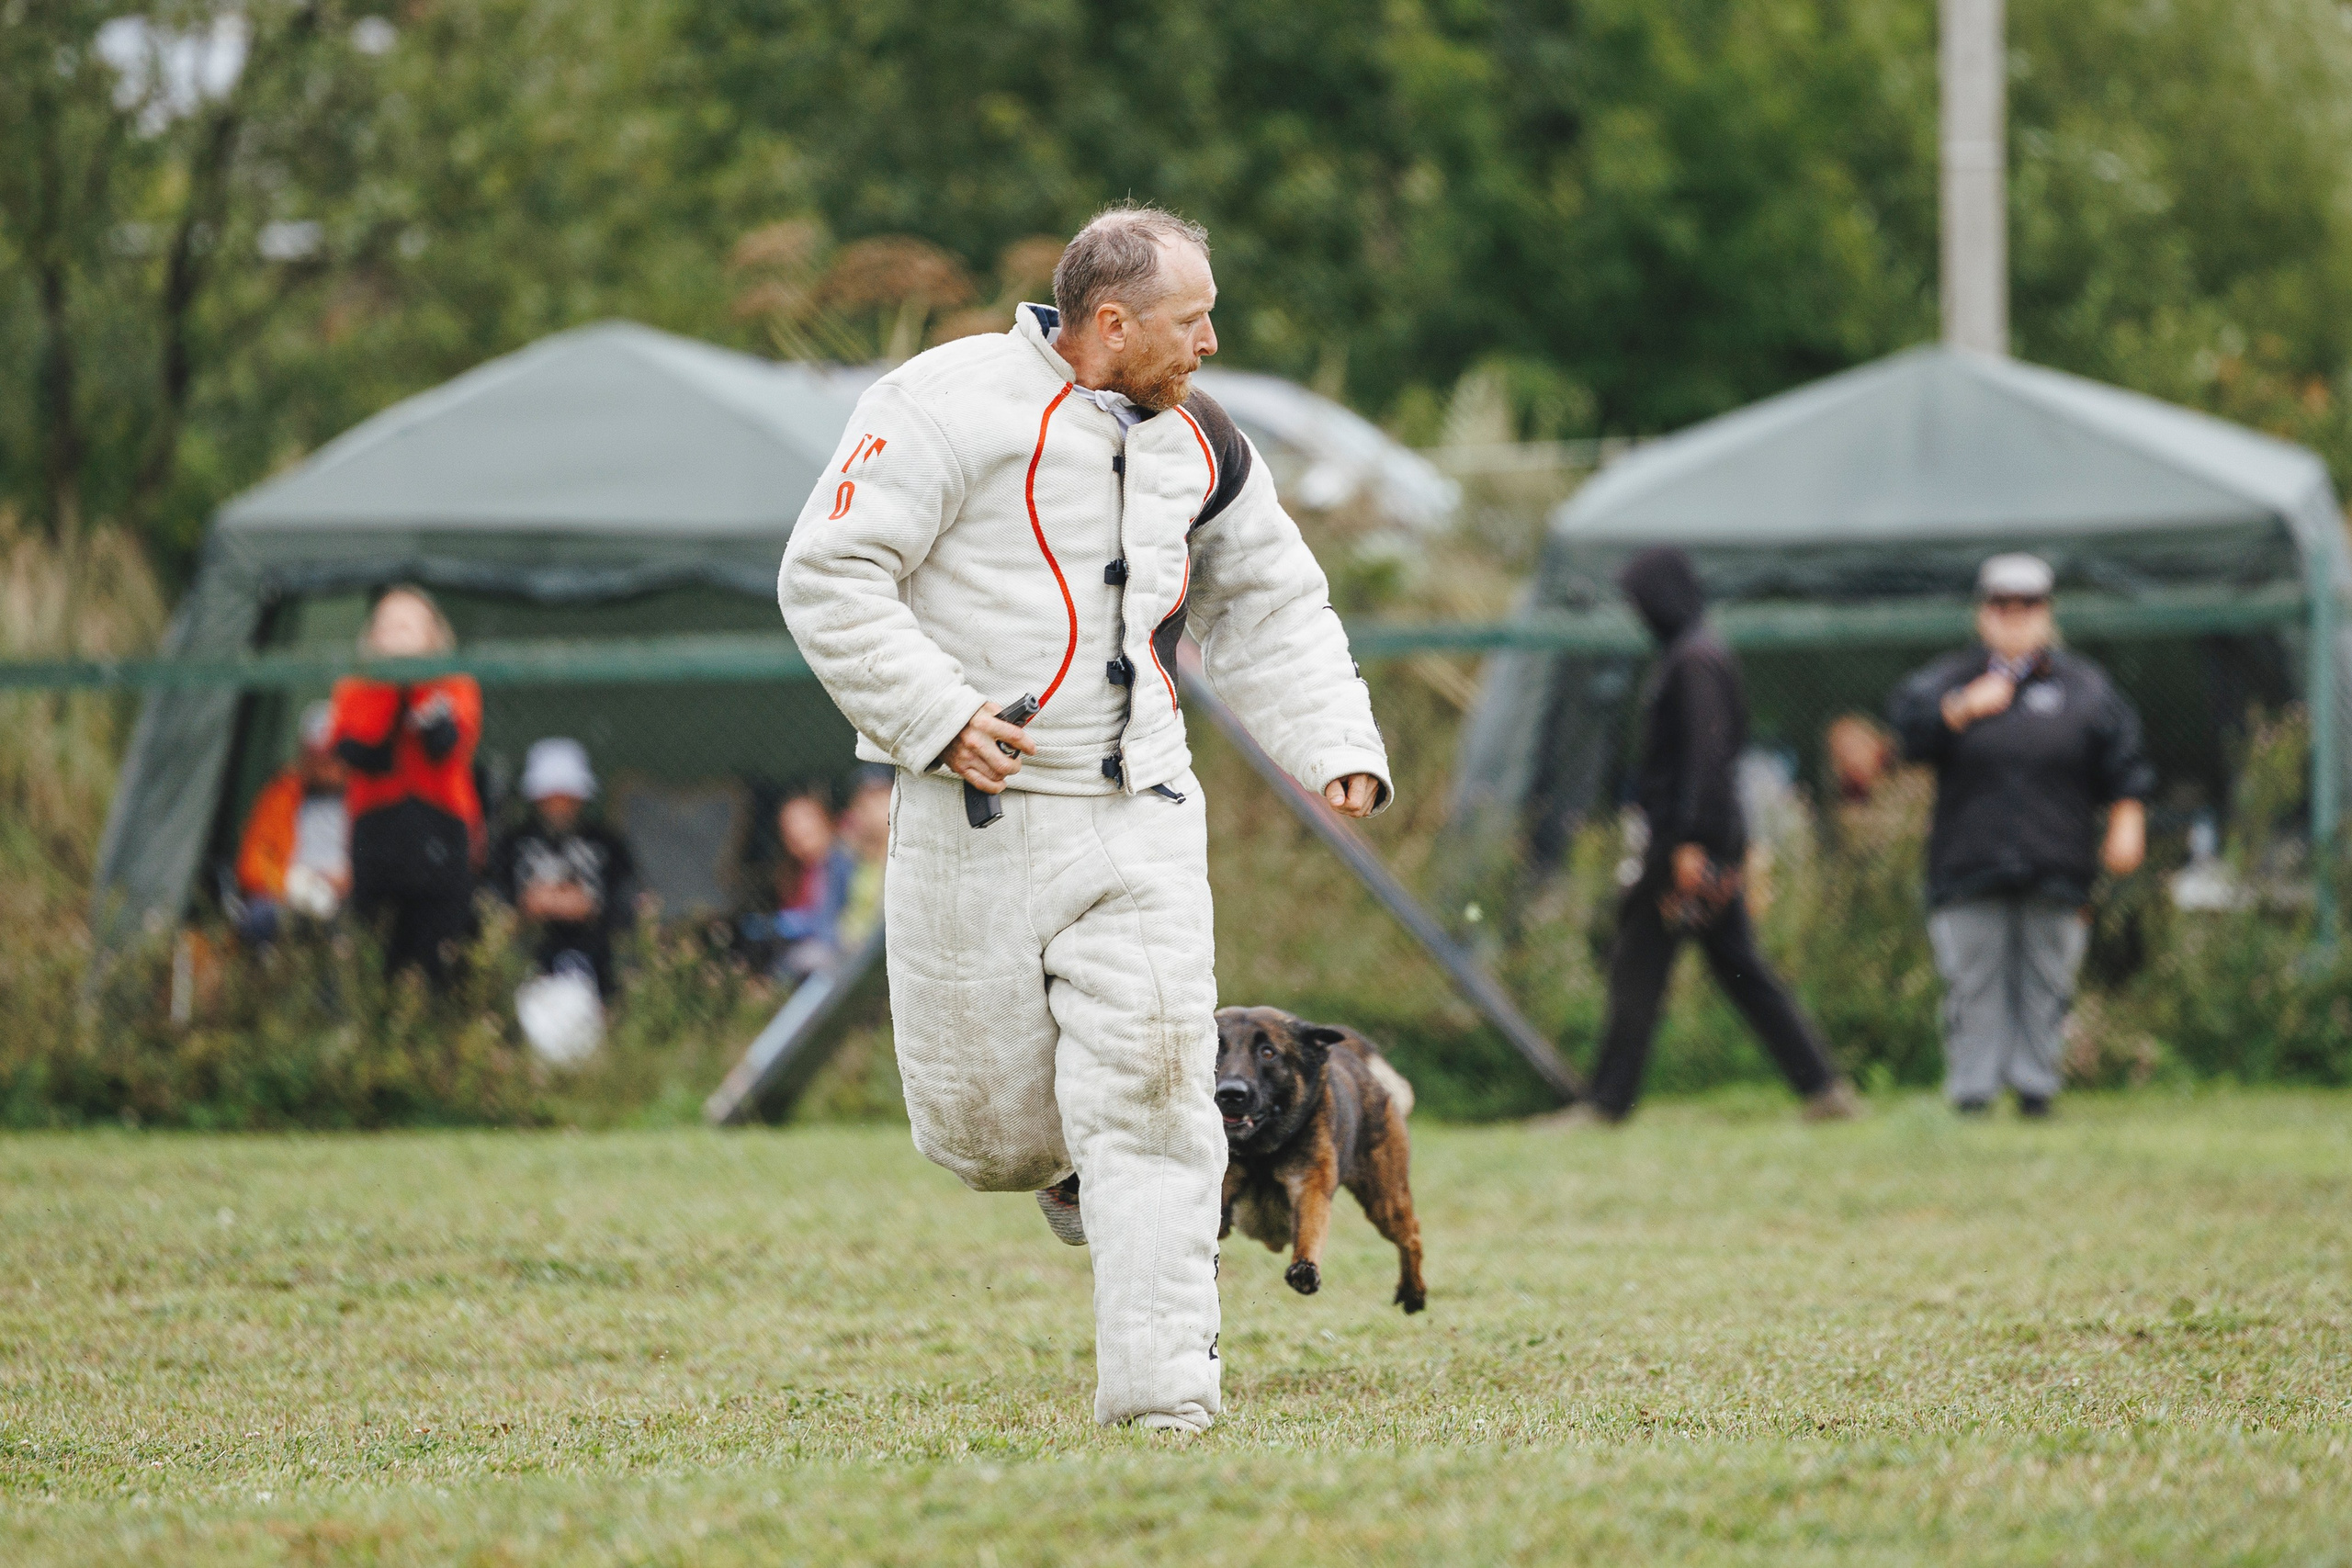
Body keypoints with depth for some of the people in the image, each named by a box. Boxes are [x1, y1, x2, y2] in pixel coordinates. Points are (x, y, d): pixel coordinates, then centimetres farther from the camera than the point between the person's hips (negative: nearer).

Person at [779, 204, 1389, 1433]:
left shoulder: (1198, 448, 10)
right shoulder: (954, 406, -9)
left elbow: (1272, 607, 23)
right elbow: (827, 579, -10)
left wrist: (1334, 745, 8)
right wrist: (937, 713, -18)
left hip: (1140, 818, 4)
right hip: (980, 816, -4)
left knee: (1152, 1090, -9)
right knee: (988, 1129, 1)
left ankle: (1162, 1387, -6)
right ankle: (1056, 1157, 39)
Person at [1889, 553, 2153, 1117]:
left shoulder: (2085, 687, 10)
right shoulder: (1945, 681, 10)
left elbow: (2123, 764, 8)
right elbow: (1907, 732, -6)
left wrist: (2127, 823, -3)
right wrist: (1964, 708, -15)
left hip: (2055, 873, 0)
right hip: (1969, 870, 0)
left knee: (2045, 986, 1)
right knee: (1974, 986, -2)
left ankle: (2035, 1086, 9)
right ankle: (1971, 1091, 3)